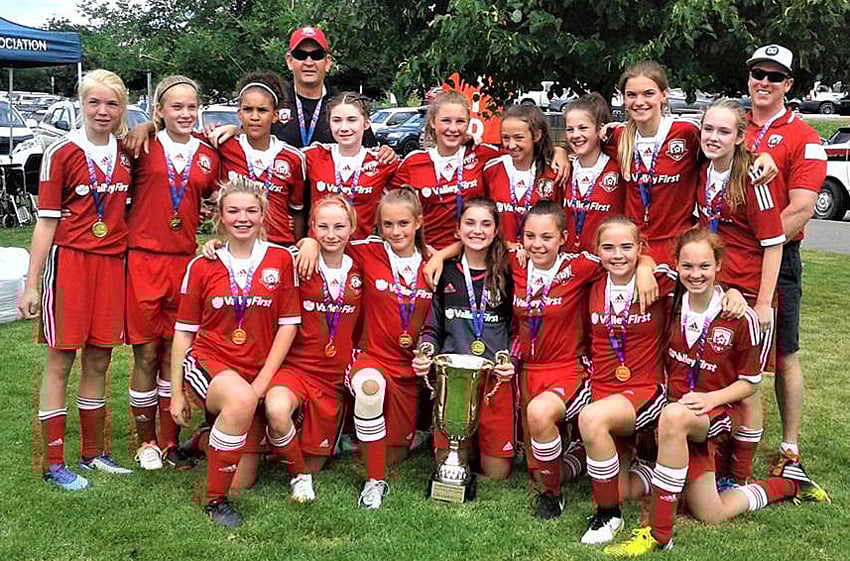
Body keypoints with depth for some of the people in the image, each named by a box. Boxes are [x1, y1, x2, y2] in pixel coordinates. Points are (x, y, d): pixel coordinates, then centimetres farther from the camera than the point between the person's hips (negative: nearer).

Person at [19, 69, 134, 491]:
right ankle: (53, 463, 9)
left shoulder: (125, 152, 9)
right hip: (69, 260, -4)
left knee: (98, 361, 11)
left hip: (112, 263, 5)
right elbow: (46, 221, -6)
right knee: (60, 363, 1)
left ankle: (93, 452, 24)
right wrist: (31, 285, -8)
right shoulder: (62, 153, -5)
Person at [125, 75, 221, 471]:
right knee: (147, 353, 3)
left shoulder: (208, 155, 8)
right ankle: (146, 442, 17)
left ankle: (169, 443, 18)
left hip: (185, 261, 3)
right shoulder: (144, 147, -1)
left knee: (175, 353, 8)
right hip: (144, 259, -3)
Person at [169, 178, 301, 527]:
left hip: (257, 370, 2)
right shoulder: (201, 266, 3)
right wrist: (176, 393, 6)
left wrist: (263, 381, -6)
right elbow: (184, 331, 7)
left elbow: (288, 324, 2)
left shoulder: (280, 259, 2)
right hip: (207, 361, -2)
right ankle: (215, 501, -18)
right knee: (241, 400, -35)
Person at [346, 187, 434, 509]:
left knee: (395, 455, 2)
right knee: (371, 386, -39)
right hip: (373, 357, -2)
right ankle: (375, 480, -22)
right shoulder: (368, 253, -3)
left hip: (411, 367, 3)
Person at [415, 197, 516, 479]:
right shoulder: (445, 274, 9)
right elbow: (432, 327, 14)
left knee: (497, 473, 1)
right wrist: (425, 352, -5)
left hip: (497, 381, -1)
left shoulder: (507, 276, 7)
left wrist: (511, 361, -8)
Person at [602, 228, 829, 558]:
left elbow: (749, 382, -3)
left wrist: (712, 398, -19)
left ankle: (659, 534, -31)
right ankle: (788, 485, 33)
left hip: (714, 413, -5)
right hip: (674, 405, 5)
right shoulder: (672, 305, -1)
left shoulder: (741, 318, -12)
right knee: (711, 514, 3)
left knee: (673, 417, -41)